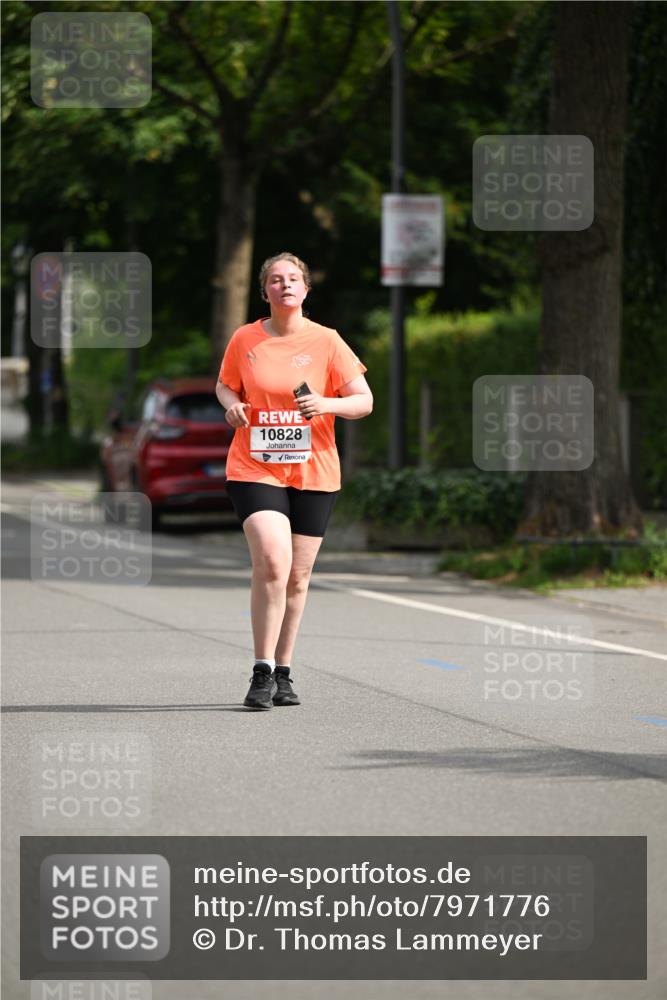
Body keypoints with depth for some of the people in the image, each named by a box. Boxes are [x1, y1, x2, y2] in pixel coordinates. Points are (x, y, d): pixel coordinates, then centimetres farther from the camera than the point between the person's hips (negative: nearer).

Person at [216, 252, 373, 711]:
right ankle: (262, 673, -14)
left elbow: (364, 401, 0)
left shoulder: (326, 342, 0)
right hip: (254, 469, -1)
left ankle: (283, 673, 22)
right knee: (272, 564, -20)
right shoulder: (245, 339, 3)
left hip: (314, 473, 1)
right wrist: (231, 404, -3)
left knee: (297, 577, 6)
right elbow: (225, 384, 20)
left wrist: (327, 404, -19)